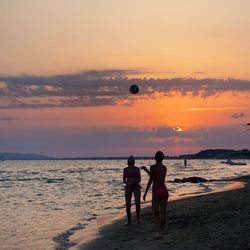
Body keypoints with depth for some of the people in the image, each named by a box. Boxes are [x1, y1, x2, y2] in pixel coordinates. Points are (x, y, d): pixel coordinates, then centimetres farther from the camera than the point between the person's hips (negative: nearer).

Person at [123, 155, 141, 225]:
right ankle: (129, 220, 9)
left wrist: (133, 182, -20)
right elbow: (124, 180, 3)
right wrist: (127, 183, -19)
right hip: (128, 188, 2)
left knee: (137, 202, -21)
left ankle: (138, 218, -4)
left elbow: (139, 180, -3)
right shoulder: (125, 169, 6)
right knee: (127, 205, -3)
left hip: (136, 187, -1)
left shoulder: (137, 169, 3)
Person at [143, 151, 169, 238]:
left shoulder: (153, 167, -7)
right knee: (163, 213, 8)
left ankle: (159, 232, -13)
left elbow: (150, 180, -13)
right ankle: (161, 231, 14)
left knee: (155, 213, 3)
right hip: (164, 190, 5)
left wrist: (145, 193, -10)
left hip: (156, 191, -5)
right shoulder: (165, 168, 11)